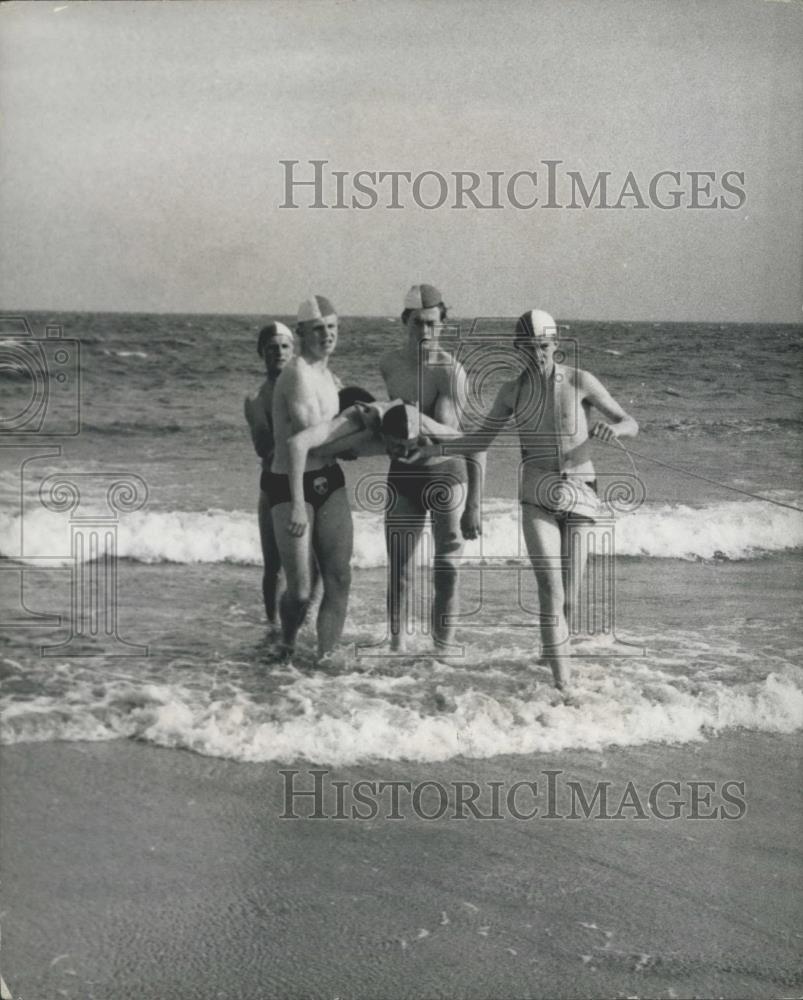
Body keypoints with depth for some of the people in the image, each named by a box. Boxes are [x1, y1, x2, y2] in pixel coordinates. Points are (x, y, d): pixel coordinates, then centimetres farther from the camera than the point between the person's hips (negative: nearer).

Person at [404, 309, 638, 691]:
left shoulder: (580, 381, -5)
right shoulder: (512, 391, 1)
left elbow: (632, 425, -1)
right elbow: (480, 440, 12)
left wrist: (614, 428, -25)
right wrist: (435, 448, -2)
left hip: (580, 495, 0)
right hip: (537, 497, 0)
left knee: (569, 596, 5)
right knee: (550, 588, -17)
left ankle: (554, 650, 35)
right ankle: (561, 676, -16)